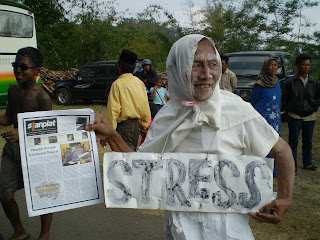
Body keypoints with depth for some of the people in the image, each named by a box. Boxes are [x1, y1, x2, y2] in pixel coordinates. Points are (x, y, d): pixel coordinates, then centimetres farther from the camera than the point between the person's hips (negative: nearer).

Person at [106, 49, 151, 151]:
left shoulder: (117, 84, -13)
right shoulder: (139, 82, 4)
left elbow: (113, 110, -15)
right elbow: (145, 106, 7)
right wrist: (145, 124, 18)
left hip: (124, 124, -6)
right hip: (136, 124, 6)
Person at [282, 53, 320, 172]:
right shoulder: (290, 82, -7)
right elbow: (284, 99, 0)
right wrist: (288, 109, -2)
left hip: (310, 117, 3)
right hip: (294, 117, -3)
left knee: (308, 141, 13)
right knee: (293, 142, 2)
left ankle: (307, 163, 28)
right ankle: (292, 165, 13)